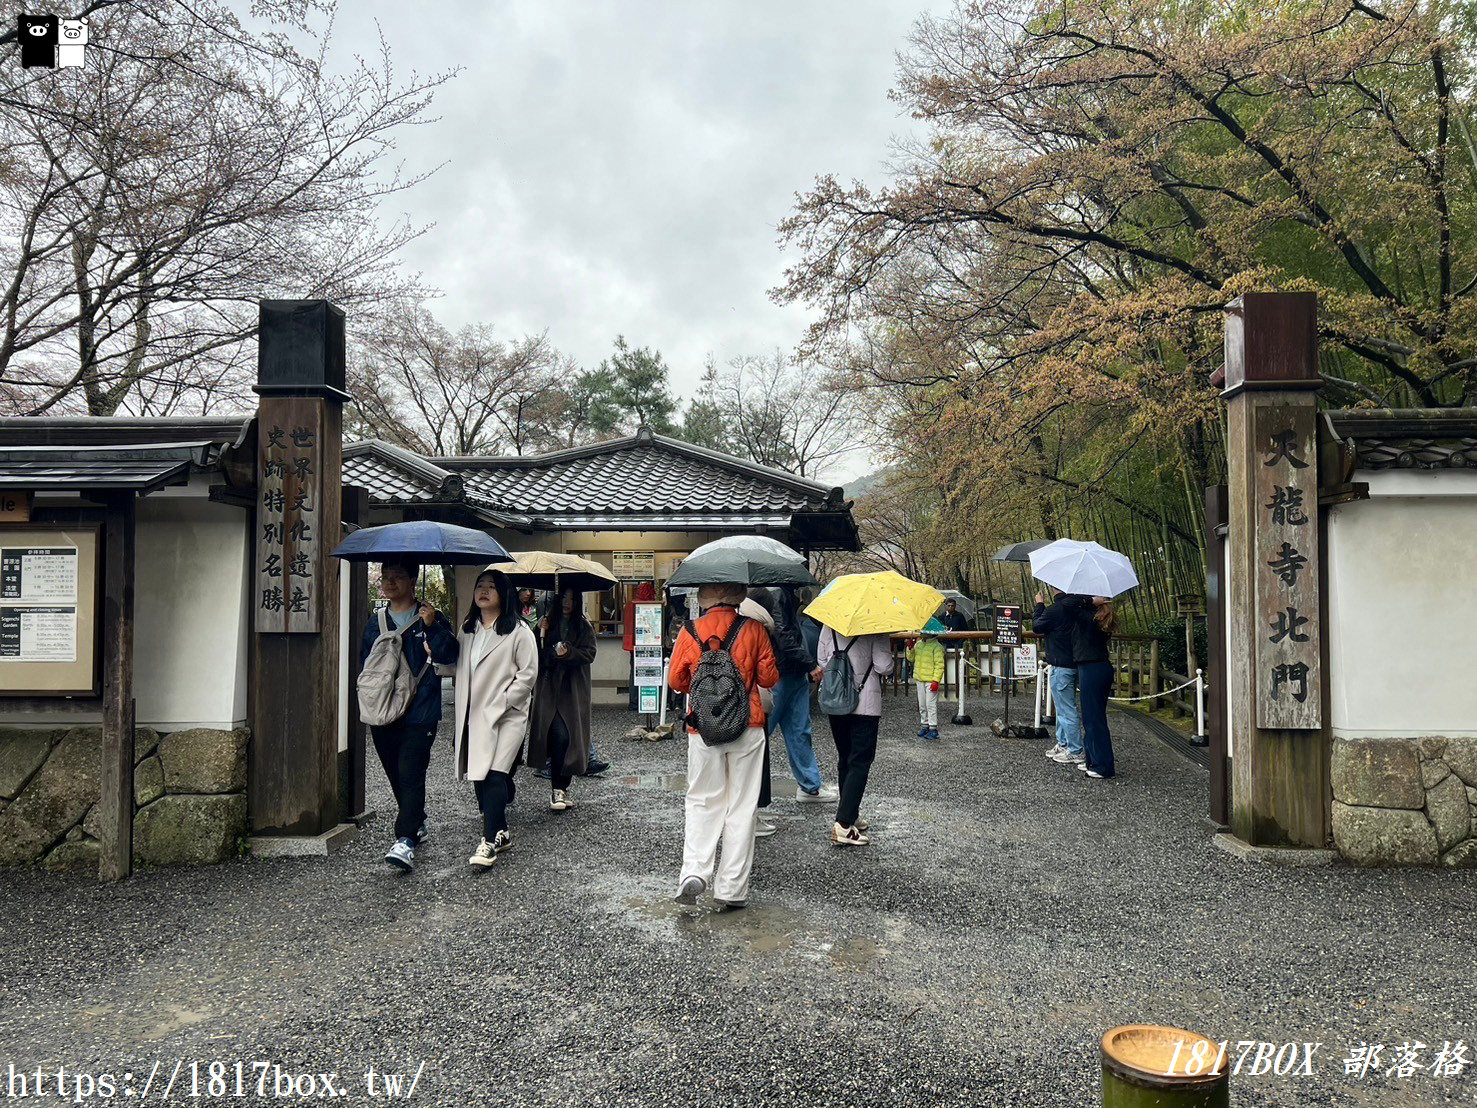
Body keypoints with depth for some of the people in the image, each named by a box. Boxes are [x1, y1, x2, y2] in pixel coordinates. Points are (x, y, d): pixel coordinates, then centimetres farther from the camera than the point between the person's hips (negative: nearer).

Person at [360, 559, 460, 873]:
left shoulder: (430, 618, -1)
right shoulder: (376, 621, 14)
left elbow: (449, 655, -12)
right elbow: (364, 661, 20)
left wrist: (433, 626, -26)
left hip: (419, 713, -5)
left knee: (411, 773, -14)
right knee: (396, 774, 14)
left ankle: (405, 840, -16)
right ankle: (417, 825, 31)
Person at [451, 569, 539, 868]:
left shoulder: (518, 631, -5)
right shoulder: (468, 629, 15)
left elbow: (528, 674, -9)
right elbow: (459, 669, 19)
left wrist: (500, 704, -12)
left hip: (507, 715, -6)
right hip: (474, 716, 7)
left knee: (494, 774, -15)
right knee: (479, 775, 8)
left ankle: (490, 840, -11)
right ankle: (500, 833, 22)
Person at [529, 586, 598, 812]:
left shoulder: (584, 627, 9)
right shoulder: (548, 623, 8)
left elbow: (589, 654, -2)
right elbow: (538, 655, 4)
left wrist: (569, 652, -17)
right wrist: (541, 634, -10)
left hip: (574, 691, 1)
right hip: (550, 688, -1)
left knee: (569, 737, 0)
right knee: (560, 736, -12)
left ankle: (561, 788, 12)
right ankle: (559, 789, -8)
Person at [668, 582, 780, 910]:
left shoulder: (690, 632, -2)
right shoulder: (753, 630, -5)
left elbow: (676, 680, 5)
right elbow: (770, 677, 0)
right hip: (747, 728, -1)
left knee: (703, 802, 13)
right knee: (742, 806, 7)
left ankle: (693, 872, -5)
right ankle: (731, 890, 9)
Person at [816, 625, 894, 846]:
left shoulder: (829, 626, 2)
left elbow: (821, 661, 7)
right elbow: (883, 667, -16)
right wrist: (889, 651, 4)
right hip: (865, 703, -5)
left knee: (844, 759, 18)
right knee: (860, 762, -2)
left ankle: (850, 816, 27)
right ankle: (843, 824, -12)